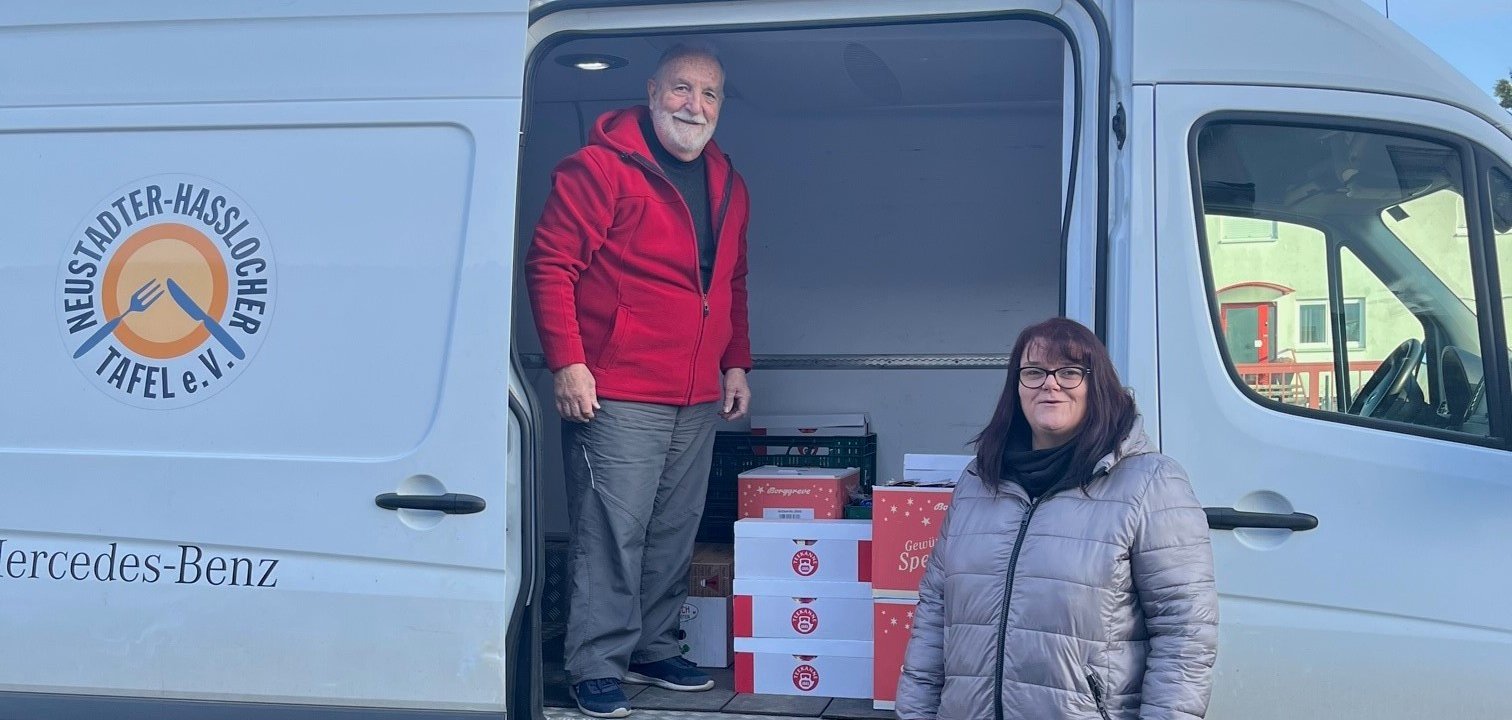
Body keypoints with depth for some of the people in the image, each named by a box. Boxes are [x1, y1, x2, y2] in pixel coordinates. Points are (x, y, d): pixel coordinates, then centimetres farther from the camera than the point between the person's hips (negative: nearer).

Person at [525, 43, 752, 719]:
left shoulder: (727, 185, 16)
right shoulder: (603, 166, -8)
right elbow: (551, 262, -10)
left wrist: (736, 363, 19)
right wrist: (567, 363, -15)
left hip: (699, 401, 7)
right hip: (616, 397, -7)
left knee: (674, 532, 12)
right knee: (611, 533, -6)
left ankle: (654, 650, 26)